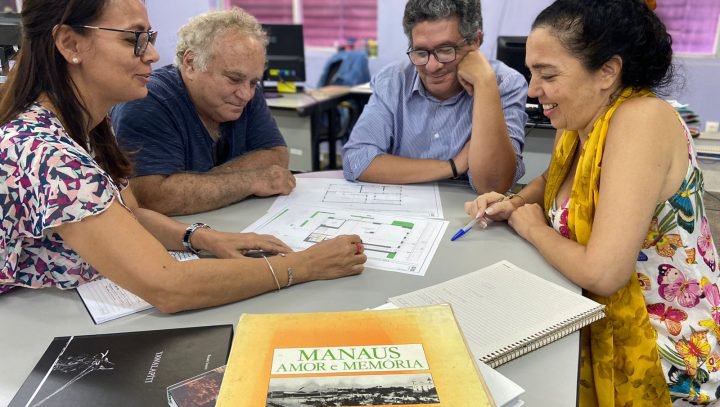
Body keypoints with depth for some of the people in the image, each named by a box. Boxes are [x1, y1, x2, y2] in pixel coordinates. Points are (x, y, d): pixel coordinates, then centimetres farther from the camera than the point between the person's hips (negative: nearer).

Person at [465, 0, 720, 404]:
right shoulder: (578, 119, -2)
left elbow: (602, 273, -33)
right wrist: (515, 203, -2)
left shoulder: (642, 120, -27)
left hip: (663, 353, -7)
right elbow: (554, 182, 20)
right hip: (600, 327, 7)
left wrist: (532, 227, -14)